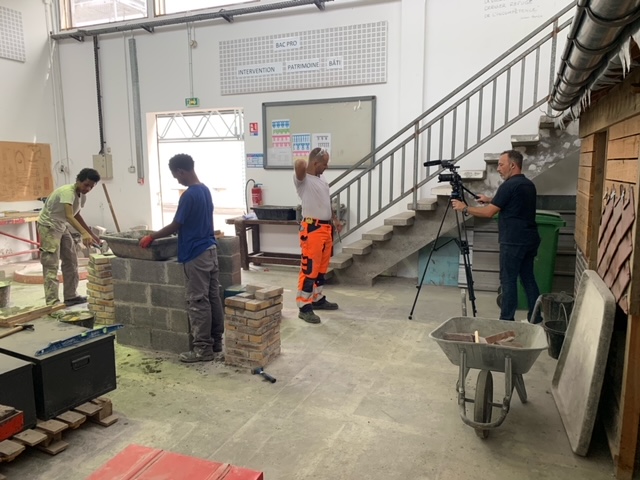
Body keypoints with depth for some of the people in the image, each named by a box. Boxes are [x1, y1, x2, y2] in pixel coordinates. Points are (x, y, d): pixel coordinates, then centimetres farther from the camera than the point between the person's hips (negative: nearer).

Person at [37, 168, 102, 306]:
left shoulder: (82, 196, 1)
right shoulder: (67, 191, -27)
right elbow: (69, 216, -40)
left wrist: (92, 234, 10)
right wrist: (84, 233, -53)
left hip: (62, 227, 9)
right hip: (48, 227, -9)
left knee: (71, 261, 10)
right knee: (51, 265, -11)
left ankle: (71, 296, 18)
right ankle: (52, 302, -11)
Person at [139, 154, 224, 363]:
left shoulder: (189, 195, -17)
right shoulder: (205, 190, 11)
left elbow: (175, 226, -14)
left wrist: (151, 236, 0)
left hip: (196, 254, -9)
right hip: (210, 249, 9)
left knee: (198, 302, -2)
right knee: (213, 298, 12)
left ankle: (203, 349, 4)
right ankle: (216, 341, 21)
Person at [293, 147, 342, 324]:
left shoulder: (322, 180, 17)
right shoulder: (302, 180, -11)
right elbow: (299, 163, -32)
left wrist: (334, 220, 21)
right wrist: (306, 167, -9)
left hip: (326, 228, 9)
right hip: (312, 229, -9)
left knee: (321, 268, 16)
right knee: (309, 269, -7)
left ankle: (318, 299, 29)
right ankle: (304, 307, -1)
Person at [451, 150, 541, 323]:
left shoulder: (509, 185, -14)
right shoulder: (529, 185, 14)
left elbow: (489, 213, -14)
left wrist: (465, 208, -3)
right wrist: (491, 200, 27)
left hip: (513, 242, -9)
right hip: (529, 239, 9)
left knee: (508, 280, -1)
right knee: (528, 278, 14)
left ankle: (507, 320, 5)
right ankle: (536, 319, 18)